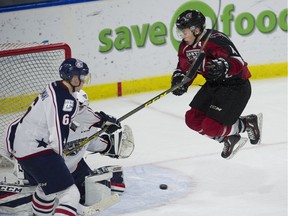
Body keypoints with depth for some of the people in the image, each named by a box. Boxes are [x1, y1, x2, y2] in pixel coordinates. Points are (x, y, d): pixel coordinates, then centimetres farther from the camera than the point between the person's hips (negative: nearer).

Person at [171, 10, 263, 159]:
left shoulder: (215, 40, -27)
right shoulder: (185, 47, 1)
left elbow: (238, 62, -31)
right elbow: (185, 68, 12)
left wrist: (223, 66, -50)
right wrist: (179, 80, -9)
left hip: (236, 86, -9)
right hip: (213, 85, 9)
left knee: (211, 127, -16)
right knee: (193, 119, 3)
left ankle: (248, 124, 7)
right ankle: (229, 139, 17)